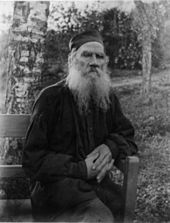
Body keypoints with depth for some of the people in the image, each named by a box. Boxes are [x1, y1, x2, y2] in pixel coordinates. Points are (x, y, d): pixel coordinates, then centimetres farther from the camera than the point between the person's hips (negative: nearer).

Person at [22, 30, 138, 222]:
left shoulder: (108, 97, 11)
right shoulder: (51, 98, -4)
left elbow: (127, 136, 20)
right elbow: (32, 159, -6)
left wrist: (111, 147, -5)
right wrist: (81, 169, -16)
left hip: (98, 181, 5)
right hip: (55, 183, -5)